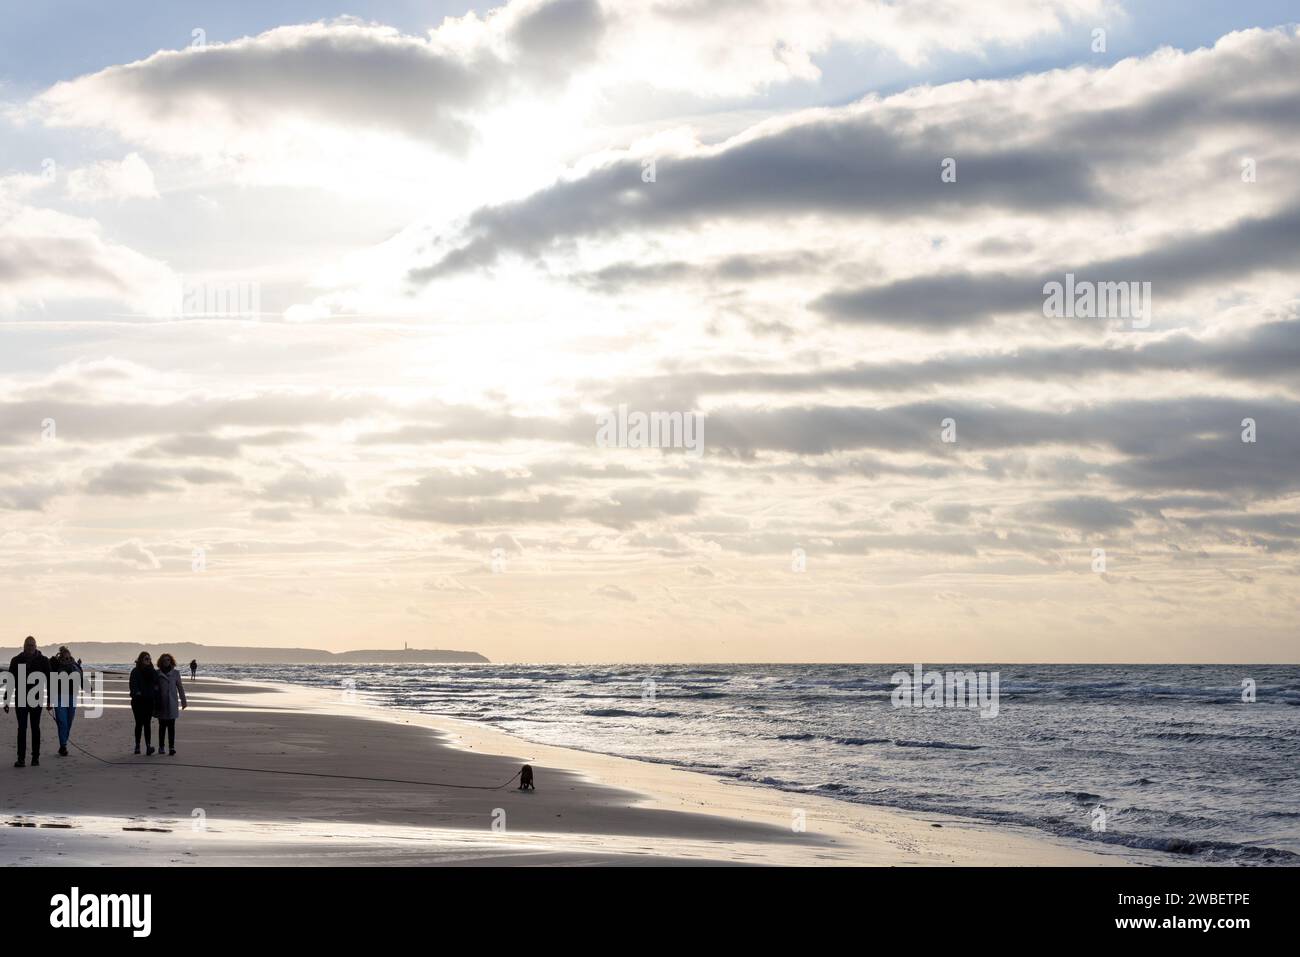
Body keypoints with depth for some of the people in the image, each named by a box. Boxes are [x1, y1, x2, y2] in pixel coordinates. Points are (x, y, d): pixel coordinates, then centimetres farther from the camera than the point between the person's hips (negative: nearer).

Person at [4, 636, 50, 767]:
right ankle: (21, 758, -7)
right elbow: (10, 682, 5)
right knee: (22, 728, -4)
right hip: (21, 700, 0)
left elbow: (48, 681, 2)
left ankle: (36, 756, 13)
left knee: (35, 728, 5)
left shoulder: (43, 661, 1)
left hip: (36, 700, 0)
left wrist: (49, 700, -3)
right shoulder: (16, 660, 4)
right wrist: (6, 700, 1)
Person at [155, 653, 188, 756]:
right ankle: (161, 746, 17)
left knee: (171, 725, -8)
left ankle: (171, 747, -13)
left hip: (172, 703, -1)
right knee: (162, 725, 6)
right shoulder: (157, 673, 5)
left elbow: (180, 687, 9)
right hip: (161, 703, 1)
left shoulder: (175, 673, 6)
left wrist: (183, 701, 8)